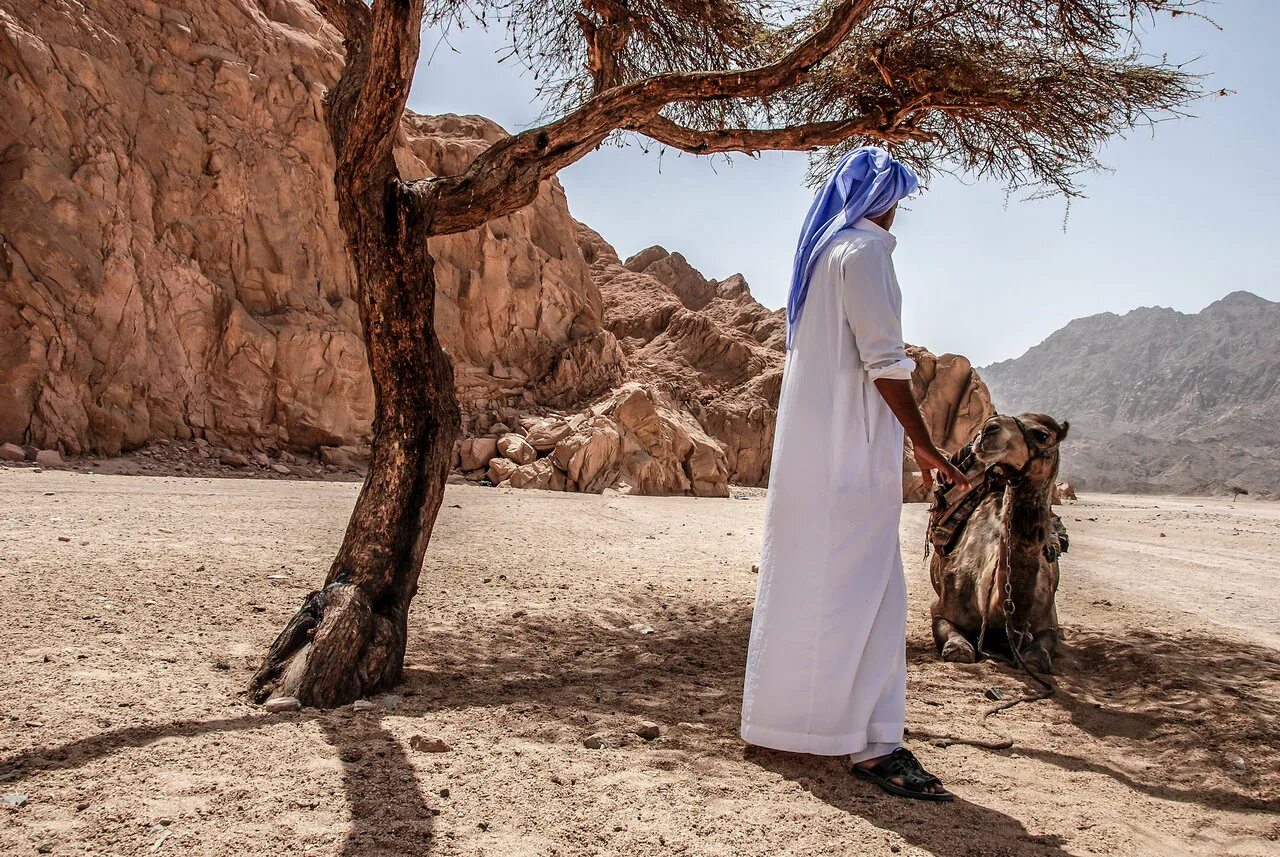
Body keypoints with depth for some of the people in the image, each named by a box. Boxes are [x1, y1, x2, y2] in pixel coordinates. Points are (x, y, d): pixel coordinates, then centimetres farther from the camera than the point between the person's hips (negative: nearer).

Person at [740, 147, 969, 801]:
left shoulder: (820, 252, 19)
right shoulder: (864, 249, -9)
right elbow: (884, 360, -17)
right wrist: (925, 446, -12)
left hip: (808, 440, 10)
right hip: (851, 441, -9)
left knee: (805, 579, 14)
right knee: (861, 583, -8)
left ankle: (785, 715, 24)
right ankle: (872, 743, -4)